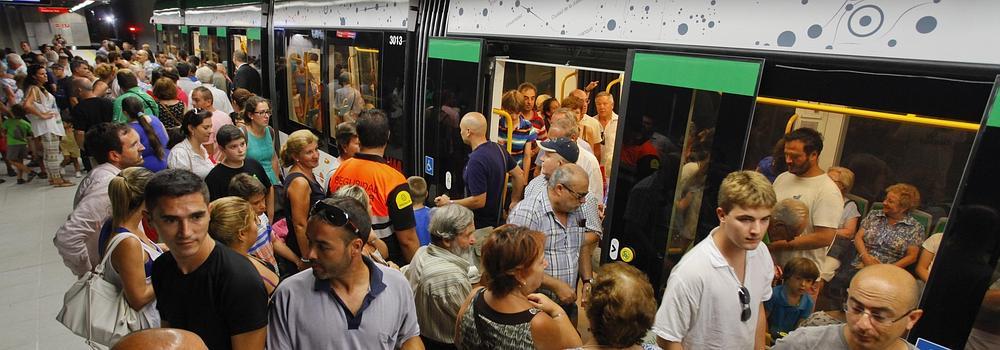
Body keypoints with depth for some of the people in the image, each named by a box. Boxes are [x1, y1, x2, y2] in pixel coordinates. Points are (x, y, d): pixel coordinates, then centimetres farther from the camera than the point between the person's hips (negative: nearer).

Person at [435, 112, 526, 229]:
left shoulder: (476, 160, -28)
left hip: (481, 225, -9)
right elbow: (519, 175, 8)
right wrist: (514, 201, 17)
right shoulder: (498, 148, -1)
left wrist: (449, 203, -14)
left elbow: (479, 201, -26)